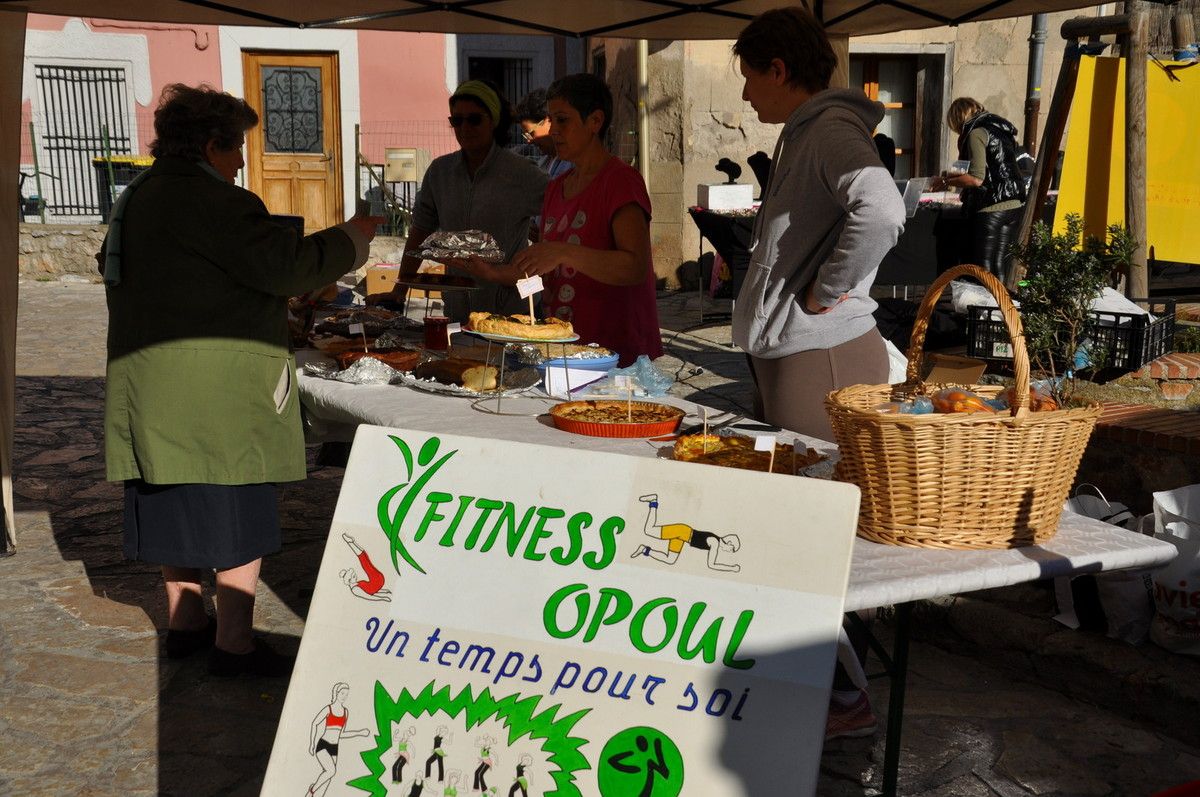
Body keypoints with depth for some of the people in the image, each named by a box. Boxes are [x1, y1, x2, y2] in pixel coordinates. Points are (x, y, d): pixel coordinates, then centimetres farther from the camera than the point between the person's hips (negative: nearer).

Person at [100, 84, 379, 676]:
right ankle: (234, 643, 5)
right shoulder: (209, 200, -16)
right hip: (215, 388, -10)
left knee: (178, 505, 18)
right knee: (239, 513, -1)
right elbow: (285, 266, -21)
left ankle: (184, 621, 30)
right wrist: (352, 237, -7)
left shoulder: (137, 197, 14)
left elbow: (116, 273, 25)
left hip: (151, 388, 10)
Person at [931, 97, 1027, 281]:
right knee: (1000, 267, 9)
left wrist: (947, 181, -4)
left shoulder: (976, 133, -9)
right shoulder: (1000, 129, 18)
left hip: (992, 208, -8)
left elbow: (976, 179, -17)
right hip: (1015, 205, 8)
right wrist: (956, 176, 22)